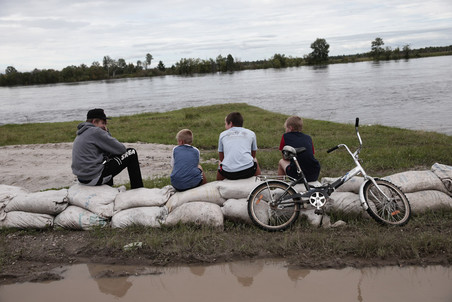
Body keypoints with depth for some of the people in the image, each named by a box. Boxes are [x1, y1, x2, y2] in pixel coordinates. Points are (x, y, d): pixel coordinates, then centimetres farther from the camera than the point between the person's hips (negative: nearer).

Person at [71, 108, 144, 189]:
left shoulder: (80, 135, 16)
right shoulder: (96, 132, -13)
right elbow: (121, 149, -10)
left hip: (82, 178, 10)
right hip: (94, 178, -9)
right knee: (131, 153, -1)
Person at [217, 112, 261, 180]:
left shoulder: (222, 134, 16)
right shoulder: (251, 133, 17)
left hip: (228, 173, 0)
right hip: (248, 171, 0)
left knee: (220, 163, 34)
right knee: (255, 161, 33)